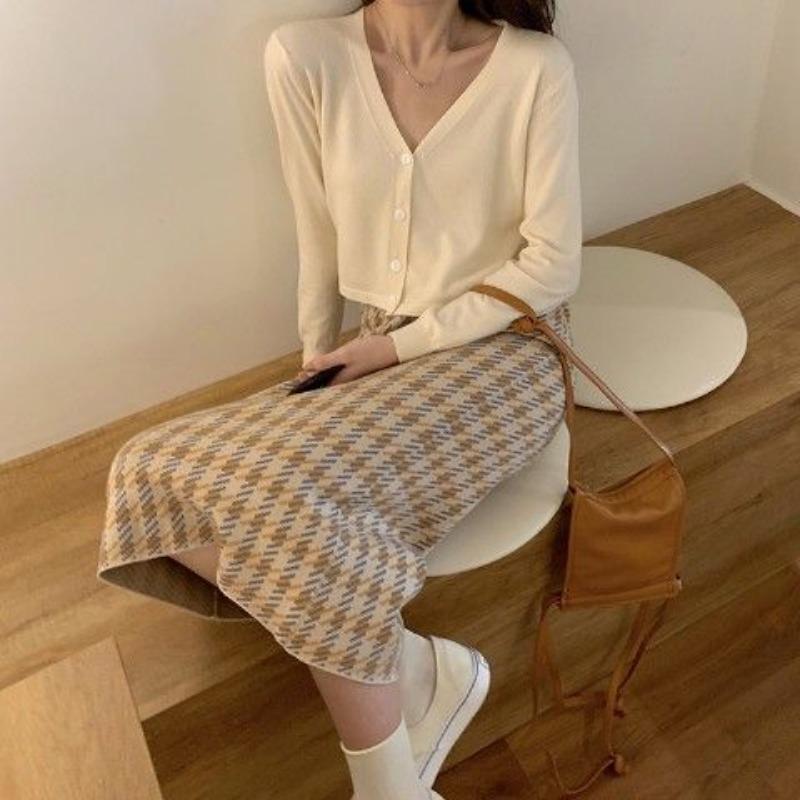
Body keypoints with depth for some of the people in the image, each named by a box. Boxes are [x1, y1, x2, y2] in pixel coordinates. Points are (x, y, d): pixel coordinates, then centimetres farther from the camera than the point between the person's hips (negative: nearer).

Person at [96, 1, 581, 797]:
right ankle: (420, 668, -6)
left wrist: (404, 344, -13)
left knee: (292, 493, -29)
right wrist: (317, 367, 2)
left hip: (500, 353, -4)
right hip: (380, 357, 5)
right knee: (157, 478, -14)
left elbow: (553, 263, -8)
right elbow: (319, 235, 5)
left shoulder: (535, 66, -9)